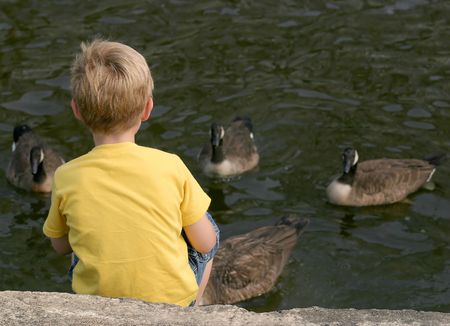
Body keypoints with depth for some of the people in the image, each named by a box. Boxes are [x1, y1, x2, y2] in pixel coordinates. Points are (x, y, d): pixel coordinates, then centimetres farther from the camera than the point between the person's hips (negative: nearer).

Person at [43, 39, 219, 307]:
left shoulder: (66, 178, -14)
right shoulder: (170, 166, -17)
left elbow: (60, 246, 3)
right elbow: (205, 244, -8)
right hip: (173, 299, -1)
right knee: (209, 227, 26)